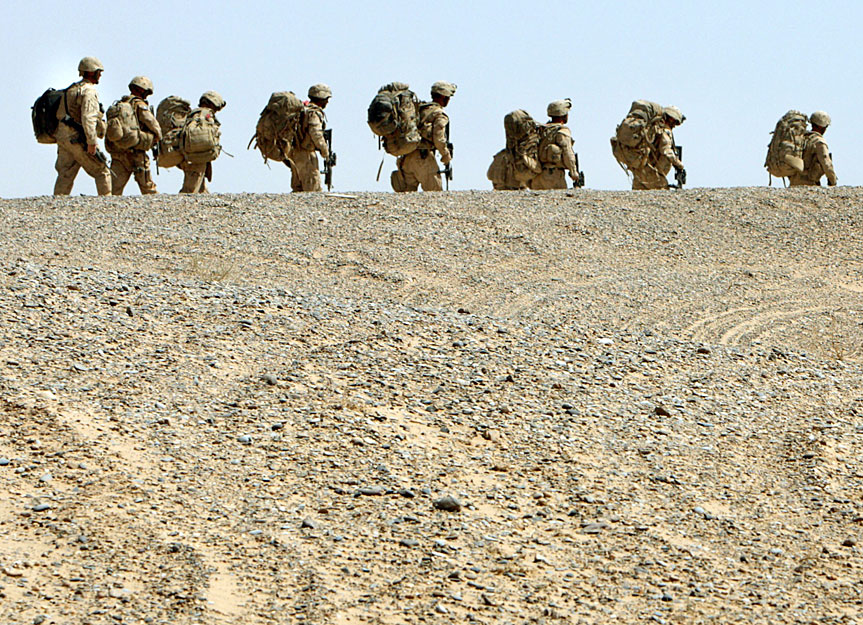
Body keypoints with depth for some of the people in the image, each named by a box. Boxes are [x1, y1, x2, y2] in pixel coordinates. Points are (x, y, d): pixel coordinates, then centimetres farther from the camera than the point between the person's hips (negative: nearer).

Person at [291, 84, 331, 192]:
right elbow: (315, 133, -25)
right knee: (313, 190, -6)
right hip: (306, 155, -9)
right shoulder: (314, 113, -14)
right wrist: (324, 150, -14)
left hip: (294, 154, 9)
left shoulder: (302, 109, 16)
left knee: (298, 188, 13)